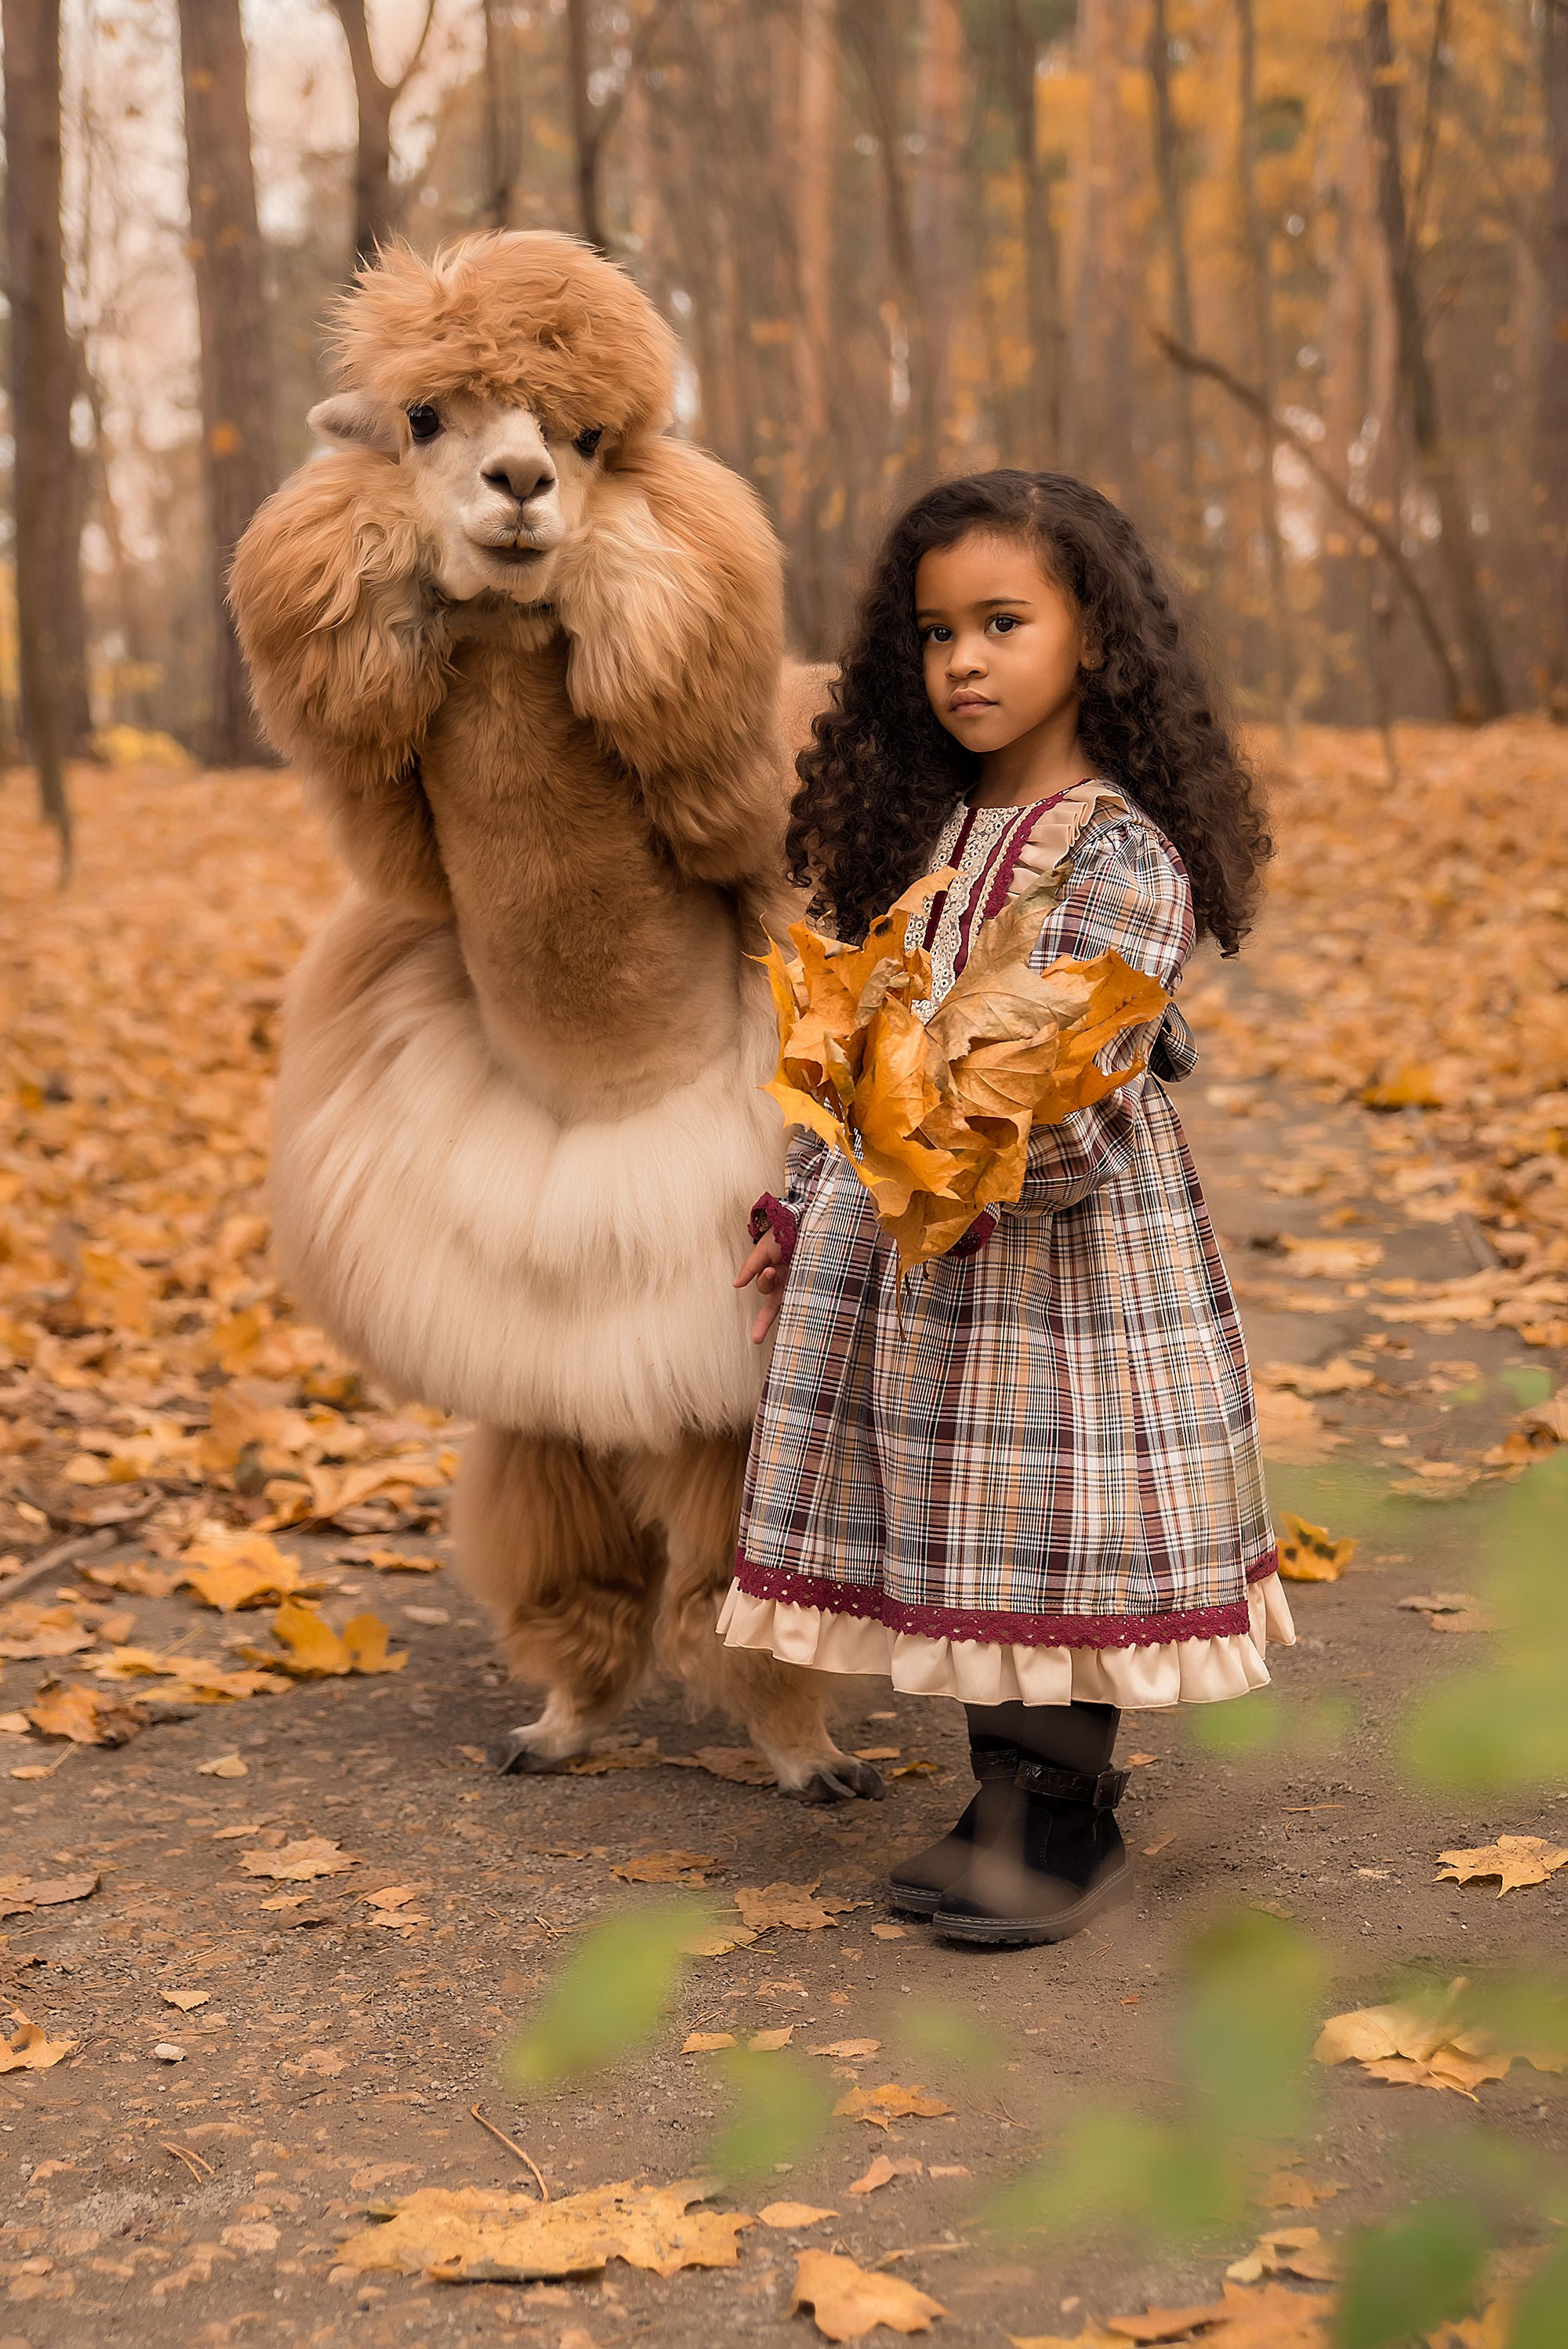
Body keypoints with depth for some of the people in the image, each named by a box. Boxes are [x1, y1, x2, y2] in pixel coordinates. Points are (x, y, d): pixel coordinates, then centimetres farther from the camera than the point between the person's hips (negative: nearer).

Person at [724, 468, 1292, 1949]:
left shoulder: (1121, 854, -12)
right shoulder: (920, 830, 10)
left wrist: (1015, 1147, -39)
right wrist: (798, 1214, 15)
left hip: (1063, 1249, -7)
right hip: (902, 1251, 7)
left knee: (1056, 1531, -1)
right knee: (964, 1544, 12)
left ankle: (1072, 1825, 15)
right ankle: (1003, 1801, 26)